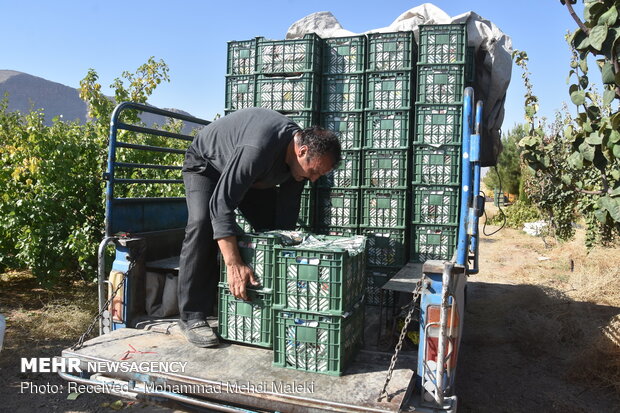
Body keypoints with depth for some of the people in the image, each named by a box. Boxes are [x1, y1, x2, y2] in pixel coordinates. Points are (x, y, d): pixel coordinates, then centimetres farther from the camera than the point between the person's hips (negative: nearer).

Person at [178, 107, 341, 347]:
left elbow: (287, 216, -13)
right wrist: (234, 265, -51)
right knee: (202, 224, -28)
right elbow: (221, 204, -47)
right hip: (206, 163, -6)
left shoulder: (297, 160, -20)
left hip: (253, 175, 7)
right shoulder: (257, 148, -45)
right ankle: (192, 317, -20)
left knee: (272, 226, -3)